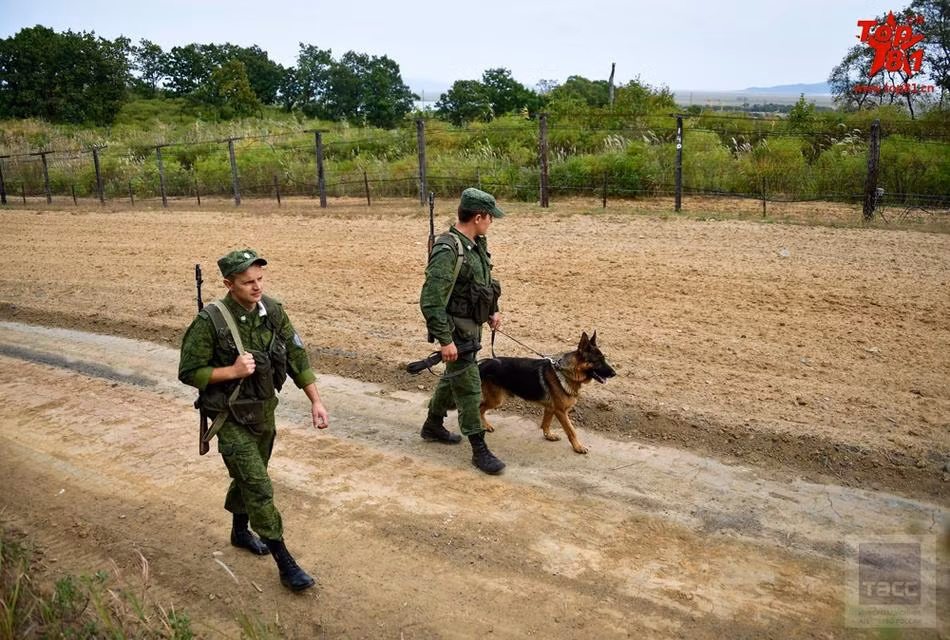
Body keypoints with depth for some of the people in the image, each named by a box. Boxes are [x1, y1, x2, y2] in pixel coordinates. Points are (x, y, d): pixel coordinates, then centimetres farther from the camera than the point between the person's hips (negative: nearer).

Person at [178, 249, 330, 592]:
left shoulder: (272, 310, -7)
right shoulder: (210, 322, -22)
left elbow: (296, 357, -1)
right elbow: (188, 372, -14)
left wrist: (316, 401, -4)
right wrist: (233, 371, -26)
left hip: (265, 410, 5)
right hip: (231, 418, -5)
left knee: (249, 477, 23)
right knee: (258, 488, -6)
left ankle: (240, 531, 48)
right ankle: (285, 563, 4)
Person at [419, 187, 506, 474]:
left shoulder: (476, 244, 4)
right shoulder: (448, 251, -25)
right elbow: (431, 301, -27)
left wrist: (492, 311, 14)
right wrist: (445, 340, -26)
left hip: (471, 327, 10)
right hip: (456, 331, -10)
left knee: (453, 377, 23)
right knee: (469, 389, -1)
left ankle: (433, 426, 42)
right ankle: (479, 450, 10)